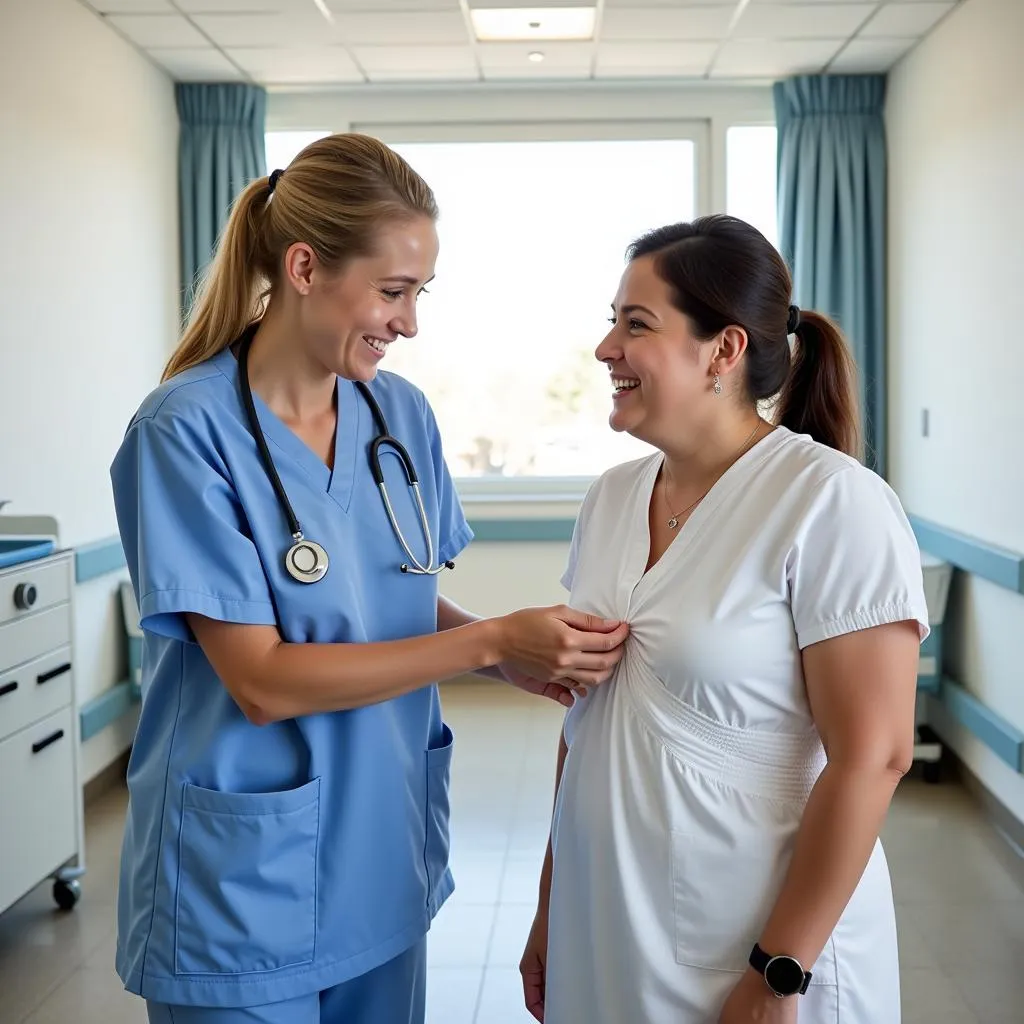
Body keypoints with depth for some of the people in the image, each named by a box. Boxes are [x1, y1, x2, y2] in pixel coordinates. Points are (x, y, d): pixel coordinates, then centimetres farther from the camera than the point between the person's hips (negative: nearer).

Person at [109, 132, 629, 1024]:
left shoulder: (402, 416, 1)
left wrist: (511, 656, -10)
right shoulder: (188, 431, -16)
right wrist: (490, 641, -23)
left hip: (383, 867, 6)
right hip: (246, 885, -5)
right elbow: (262, 681, -20)